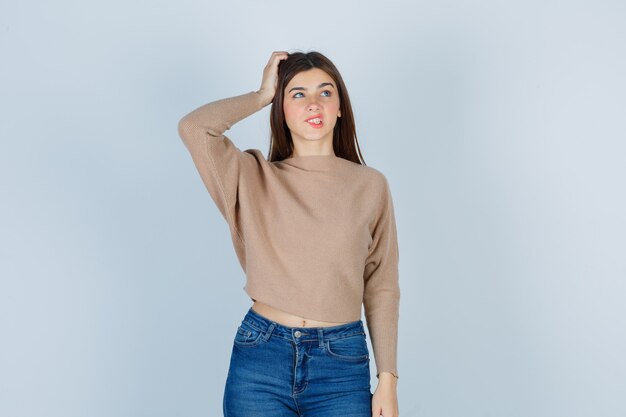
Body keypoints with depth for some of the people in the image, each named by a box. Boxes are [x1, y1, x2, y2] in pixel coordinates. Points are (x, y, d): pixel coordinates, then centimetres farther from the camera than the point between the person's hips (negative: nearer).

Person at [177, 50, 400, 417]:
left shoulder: (370, 186, 3)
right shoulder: (254, 178, 3)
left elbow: (382, 288, 4)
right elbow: (193, 127, -13)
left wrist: (388, 380, 0)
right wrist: (262, 95, 0)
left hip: (342, 363, 0)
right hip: (260, 358, 0)